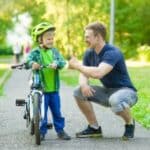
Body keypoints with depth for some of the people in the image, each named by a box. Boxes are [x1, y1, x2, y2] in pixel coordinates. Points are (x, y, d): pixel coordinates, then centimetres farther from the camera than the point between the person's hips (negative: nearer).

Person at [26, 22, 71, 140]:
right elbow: (28, 59, -21)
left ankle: (60, 130, 21)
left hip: (54, 88, 3)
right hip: (41, 88, -3)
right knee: (42, 111, 2)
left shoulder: (54, 51, 6)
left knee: (57, 111, 10)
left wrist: (56, 63, -27)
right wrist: (32, 63, -43)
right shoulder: (35, 52, -5)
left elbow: (62, 62, -5)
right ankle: (42, 131, 13)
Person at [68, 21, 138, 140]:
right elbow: (84, 74, -1)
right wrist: (84, 84, -26)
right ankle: (94, 128, 5)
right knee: (79, 92, -7)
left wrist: (77, 65, -26)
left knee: (116, 100, -41)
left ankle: (129, 122, -7)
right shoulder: (89, 53, 0)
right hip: (107, 91, 8)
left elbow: (98, 73, -39)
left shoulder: (112, 53, -25)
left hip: (125, 91, -8)